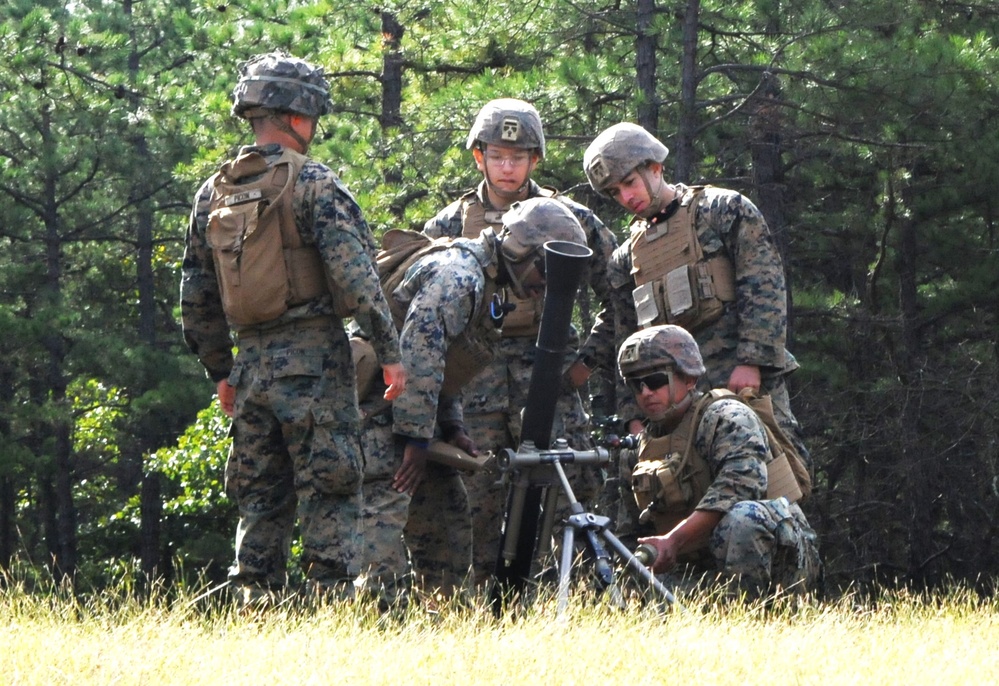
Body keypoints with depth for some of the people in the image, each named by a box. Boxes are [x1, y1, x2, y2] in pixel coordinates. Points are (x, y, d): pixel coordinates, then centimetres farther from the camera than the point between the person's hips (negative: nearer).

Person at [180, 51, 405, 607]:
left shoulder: (212, 193, 12)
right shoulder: (313, 184, -8)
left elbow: (196, 296, 16)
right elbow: (355, 276, -16)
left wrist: (220, 370, 24)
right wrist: (390, 351, -13)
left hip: (252, 364, 6)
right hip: (313, 360, -6)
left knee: (260, 500, 11)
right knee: (329, 497, -4)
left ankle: (256, 605, 9)